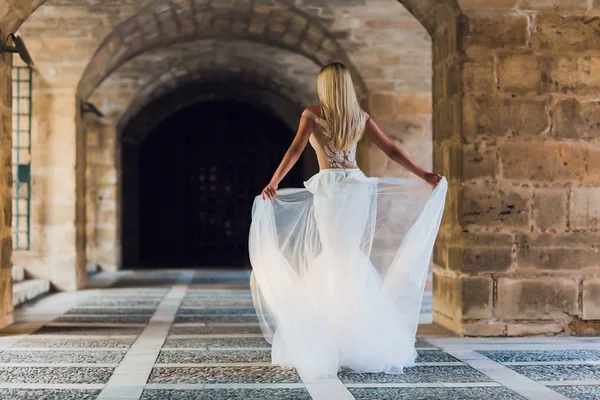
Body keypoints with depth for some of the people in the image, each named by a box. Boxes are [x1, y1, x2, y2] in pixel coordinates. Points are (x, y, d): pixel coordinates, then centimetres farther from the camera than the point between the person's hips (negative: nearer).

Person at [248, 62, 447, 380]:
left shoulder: (313, 114, 1)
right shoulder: (360, 117, 10)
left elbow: (295, 150, -10)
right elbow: (391, 150, 8)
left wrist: (274, 183, -13)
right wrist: (423, 175, 13)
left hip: (328, 189, -3)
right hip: (357, 187, 3)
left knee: (335, 260, 2)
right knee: (355, 260, 8)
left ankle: (332, 344, 3)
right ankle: (363, 340, 9)